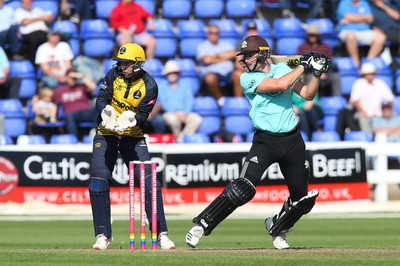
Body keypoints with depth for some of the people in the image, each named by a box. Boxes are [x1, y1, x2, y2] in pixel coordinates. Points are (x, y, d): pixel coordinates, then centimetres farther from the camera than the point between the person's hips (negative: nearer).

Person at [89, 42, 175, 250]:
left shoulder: (149, 86, -10)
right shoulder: (114, 75, -4)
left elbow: (143, 115, -15)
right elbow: (101, 100, -10)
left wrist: (131, 119, -36)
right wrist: (106, 112, -31)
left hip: (133, 137, -1)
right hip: (106, 135, 1)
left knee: (150, 183, -10)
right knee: (98, 182, -8)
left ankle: (161, 234, -3)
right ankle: (103, 235, 1)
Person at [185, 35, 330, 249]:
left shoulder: (282, 69, 7)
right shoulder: (247, 79, -7)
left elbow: (307, 95, 8)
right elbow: (280, 84, -20)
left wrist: (317, 73, -7)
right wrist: (303, 65, -12)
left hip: (292, 141, 4)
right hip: (265, 141, -4)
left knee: (302, 199, 6)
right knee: (244, 188, -22)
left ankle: (277, 228, 33)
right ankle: (201, 225, -14)